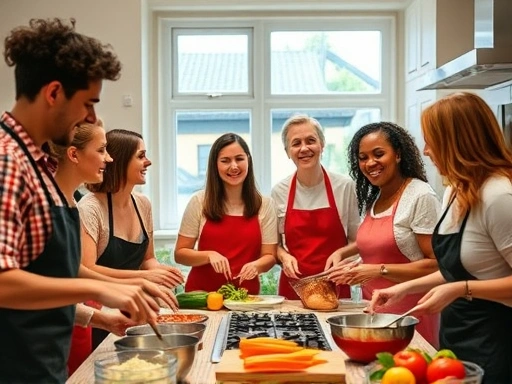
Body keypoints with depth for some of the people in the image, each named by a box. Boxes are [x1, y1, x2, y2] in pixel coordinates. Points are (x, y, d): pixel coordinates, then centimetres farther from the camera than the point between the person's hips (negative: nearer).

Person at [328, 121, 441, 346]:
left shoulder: (421, 197, -12)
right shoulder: (371, 200, 11)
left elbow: (435, 264, -16)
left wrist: (380, 271, -21)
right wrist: (355, 271, 2)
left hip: (409, 313, -7)